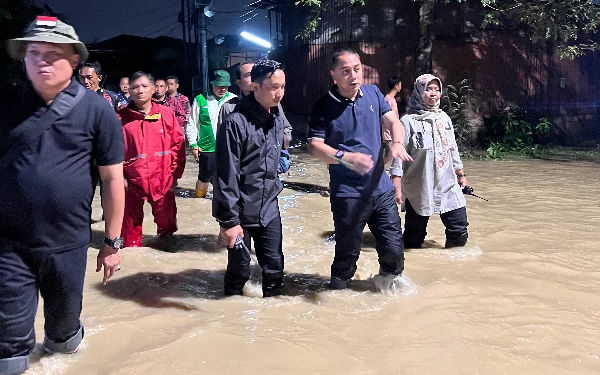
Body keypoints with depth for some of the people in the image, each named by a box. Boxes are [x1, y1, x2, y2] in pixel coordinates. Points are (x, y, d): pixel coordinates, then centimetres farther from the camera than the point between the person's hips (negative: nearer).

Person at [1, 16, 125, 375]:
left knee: (65, 322, 20)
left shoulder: (96, 110, -5)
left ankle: (60, 342, 50)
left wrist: (112, 242, 0)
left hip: (68, 243, 0)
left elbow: (113, 179, -2)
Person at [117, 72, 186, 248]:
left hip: (163, 181, 1)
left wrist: (175, 175, 0)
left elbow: (178, 145, 2)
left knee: (167, 222, 12)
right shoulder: (120, 117, -4)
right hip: (131, 181, -1)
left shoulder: (167, 114, -1)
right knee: (131, 223, 12)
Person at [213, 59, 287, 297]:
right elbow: (227, 175, -18)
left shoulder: (277, 119, 5)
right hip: (241, 211, -6)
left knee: (275, 267, 11)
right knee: (239, 270, 8)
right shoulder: (236, 123, -18)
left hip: (269, 209, 6)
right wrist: (229, 220, -18)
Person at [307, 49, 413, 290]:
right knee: (347, 254, 5)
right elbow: (314, 146, -12)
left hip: (381, 189, 4)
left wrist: (397, 142, -21)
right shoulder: (324, 106, -7)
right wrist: (345, 157, -28)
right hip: (347, 193, -4)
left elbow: (393, 121, 2)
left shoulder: (373, 94, 6)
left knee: (394, 248, 11)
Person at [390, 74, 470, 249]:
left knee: (459, 231, 3)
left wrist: (461, 174, 21)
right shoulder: (409, 121, -7)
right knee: (414, 239, 2)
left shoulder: (444, 118, 11)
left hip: (448, 187, 5)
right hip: (419, 190, -5)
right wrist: (396, 186, -17)